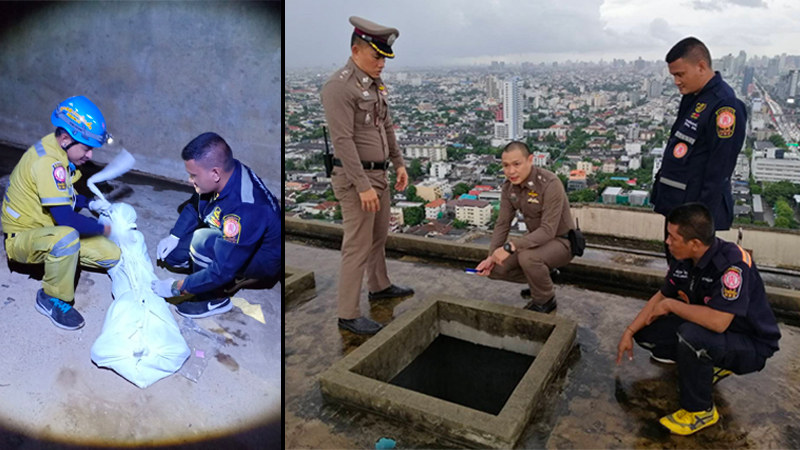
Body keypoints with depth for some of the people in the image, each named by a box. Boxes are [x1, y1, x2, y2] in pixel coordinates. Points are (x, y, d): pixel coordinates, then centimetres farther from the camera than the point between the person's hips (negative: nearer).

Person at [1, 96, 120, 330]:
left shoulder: (58, 152, -1)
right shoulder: (47, 162, -29)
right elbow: (66, 218, -33)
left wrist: (90, 204, -3)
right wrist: (103, 229, -18)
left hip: (48, 230, 8)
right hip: (21, 238, -8)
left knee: (111, 255, -6)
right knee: (67, 236, -40)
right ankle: (53, 298, -17)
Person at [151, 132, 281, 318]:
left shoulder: (243, 209, -39)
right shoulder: (224, 173, -16)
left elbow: (223, 271, -33)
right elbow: (194, 207, 7)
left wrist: (177, 287, -21)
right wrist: (173, 237, -1)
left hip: (263, 260, -7)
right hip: (231, 240, 8)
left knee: (203, 241, -32)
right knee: (170, 253, 2)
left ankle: (216, 300, -7)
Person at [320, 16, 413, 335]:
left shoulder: (375, 83, 11)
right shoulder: (339, 86, -17)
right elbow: (343, 140, -23)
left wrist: (399, 163, 15)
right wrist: (363, 186, -24)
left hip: (378, 174, 9)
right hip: (355, 178, -9)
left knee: (379, 237, 21)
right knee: (358, 246, -5)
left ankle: (379, 287, 40)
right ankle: (348, 315, 6)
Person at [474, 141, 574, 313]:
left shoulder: (550, 184, -29)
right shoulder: (509, 186, -8)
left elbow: (548, 231, -32)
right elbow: (502, 224, -3)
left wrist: (510, 246, -41)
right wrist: (491, 256, -16)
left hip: (561, 241, -7)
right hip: (536, 239, 7)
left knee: (528, 258, -37)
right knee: (495, 268, -8)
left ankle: (545, 299, -7)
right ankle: (540, 280, 16)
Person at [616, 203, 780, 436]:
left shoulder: (732, 263, -32)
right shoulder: (684, 259, -9)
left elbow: (718, 321, -41)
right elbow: (661, 296, 5)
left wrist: (671, 305, -26)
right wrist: (629, 332, 1)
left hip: (750, 345, -7)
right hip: (708, 328, 8)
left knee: (691, 335, -35)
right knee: (646, 332, -1)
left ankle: (701, 411, -12)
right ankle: (708, 366, 13)